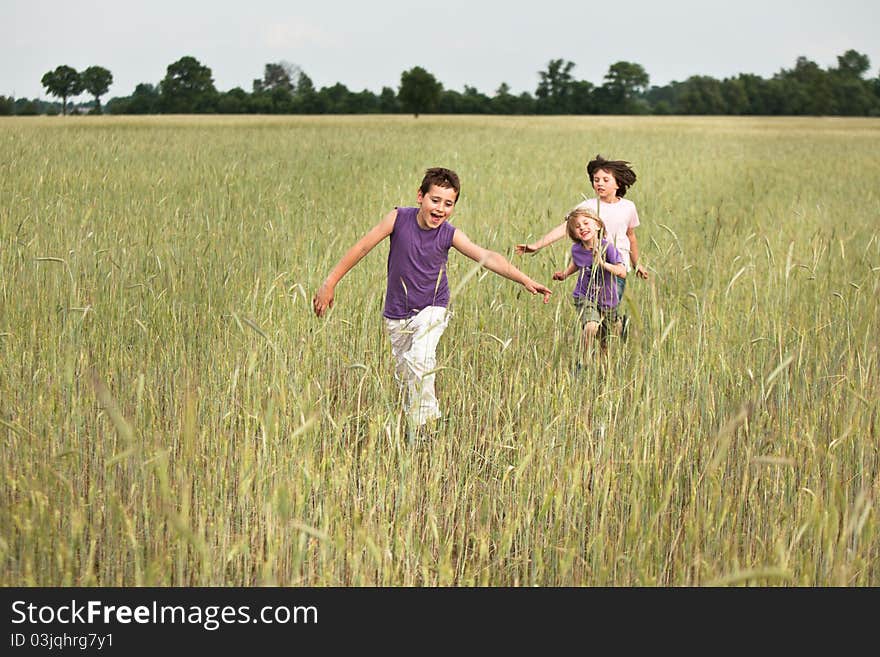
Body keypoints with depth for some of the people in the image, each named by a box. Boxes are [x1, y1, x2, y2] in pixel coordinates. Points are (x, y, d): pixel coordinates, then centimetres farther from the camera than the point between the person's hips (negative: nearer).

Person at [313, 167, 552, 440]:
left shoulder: (450, 235, -12)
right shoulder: (399, 219, -14)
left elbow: (487, 257, -19)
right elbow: (362, 247, -10)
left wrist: (525, 280, -30)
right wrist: (330, 282, -11)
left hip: (432, 309, -2)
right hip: (396, 315, 2)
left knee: (420, 360, -25)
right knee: (403, 373, 9)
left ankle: (419, 428, -15)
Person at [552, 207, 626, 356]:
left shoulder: (606, 247, -20)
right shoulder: (576, 250, -8)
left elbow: (622, 272, -24)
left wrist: (603, 264, -35)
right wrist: (565, 273, 3)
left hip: (607, 300, 0)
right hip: (584, 297, 1)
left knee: (605, 343, 13)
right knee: (590, 327, -29)